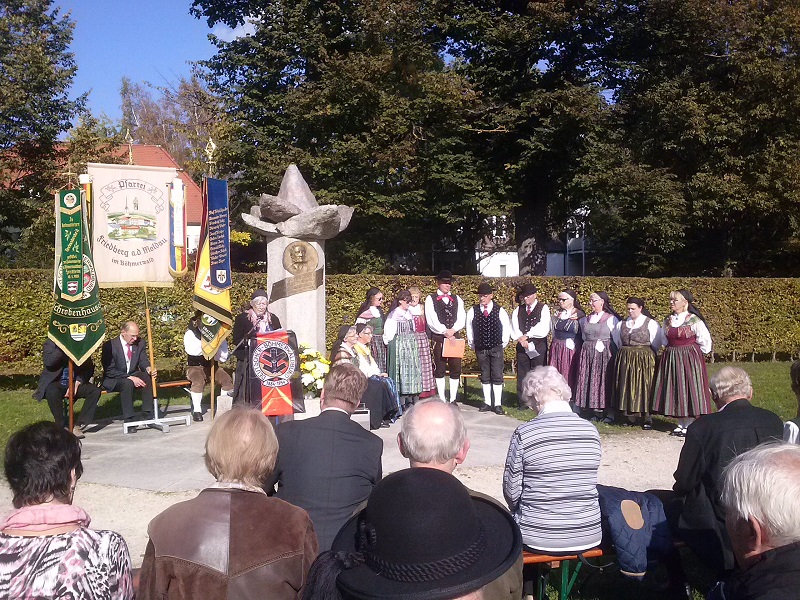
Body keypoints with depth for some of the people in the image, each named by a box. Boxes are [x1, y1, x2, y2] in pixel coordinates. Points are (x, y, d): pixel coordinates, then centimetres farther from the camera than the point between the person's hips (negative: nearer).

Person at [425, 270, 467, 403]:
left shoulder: (457, 300, 15)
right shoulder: (430, 300, 3)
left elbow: (461, 319, 5)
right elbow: (431, 320, -8)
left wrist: (452, 330, -13)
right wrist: (445, 331, -16)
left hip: (454, 337, 3)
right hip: (438, 337, -3)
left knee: (456, 368, 0)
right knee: (439, 369, 0)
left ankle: (453, 399, 7)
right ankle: (441, 400, 5)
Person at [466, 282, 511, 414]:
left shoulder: (500, 311, -5)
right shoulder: (472, 311, -2)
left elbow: (506, 328, 5)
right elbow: (469, 329, 8)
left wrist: (503, 344, 6)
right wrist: (472, 345, 9)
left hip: (496, 348, -2)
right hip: (480, 349, 2)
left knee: (497, 376, -2)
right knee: (484, 377, 9)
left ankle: (498, 404, 3)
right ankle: (487, 402, 16)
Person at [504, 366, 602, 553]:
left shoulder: (524, 434, -15)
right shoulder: (591, 430, -4)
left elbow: (511, 492, -8)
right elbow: (587, 484, 8)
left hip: (538, 538, -3)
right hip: (588, 536, 4)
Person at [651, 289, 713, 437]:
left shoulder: (694, 320, -11)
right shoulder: (667, 321, 7)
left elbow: (705, 340, -5)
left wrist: (693, 353, 2)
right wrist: (672, 352, 12)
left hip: (689, 359, -6)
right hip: (670, 358, 6)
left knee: (688, 389, -1)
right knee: (673, 390, 7)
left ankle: (689, 425, 8)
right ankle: (681, 424, 18)